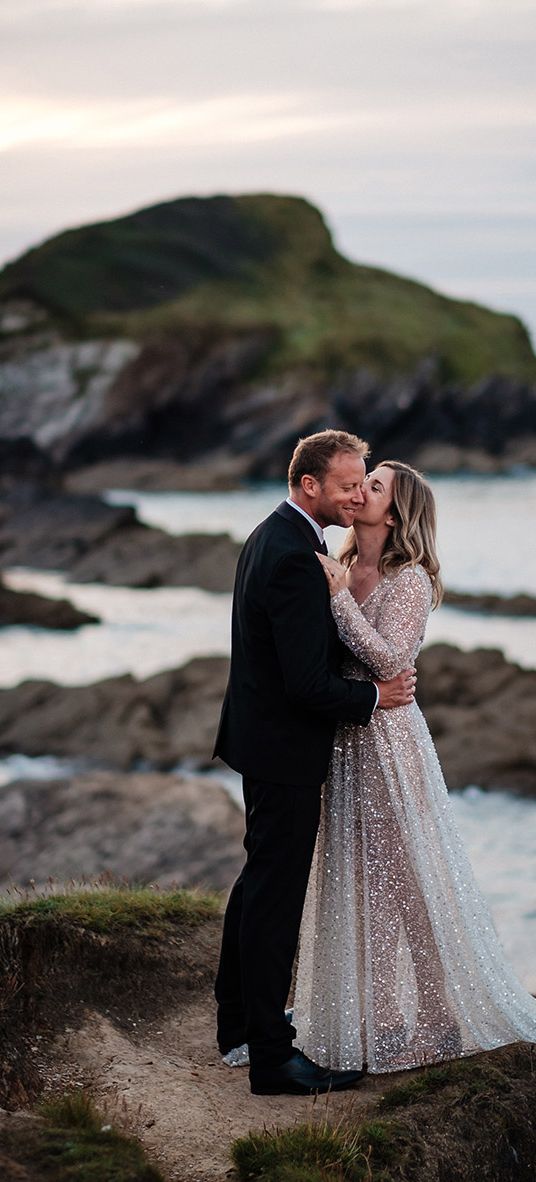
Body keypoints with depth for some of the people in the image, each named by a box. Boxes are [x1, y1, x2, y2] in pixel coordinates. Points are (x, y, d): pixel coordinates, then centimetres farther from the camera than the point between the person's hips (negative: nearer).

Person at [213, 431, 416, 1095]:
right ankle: (270, 1058, 5)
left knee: (260, 877, 22)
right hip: (285, 749, -11)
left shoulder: (271, 537, 8)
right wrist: (375, 697, -12)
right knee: (277, 896, -3)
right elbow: (310, 684, -26)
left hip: (258, 735, 11)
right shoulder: (297, 561, -25)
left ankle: (237, 1017, 37)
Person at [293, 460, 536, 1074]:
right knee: (350, 878, 13)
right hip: (341, 742, 7)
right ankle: (368, 1009, 25)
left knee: (403, 875, 2)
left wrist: (339, 597, -24)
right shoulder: (341, 570, 8)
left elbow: (390, 660, -23)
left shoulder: (410, 579, -12)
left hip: (386, 740, -7)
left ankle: (438, 1011, 16)